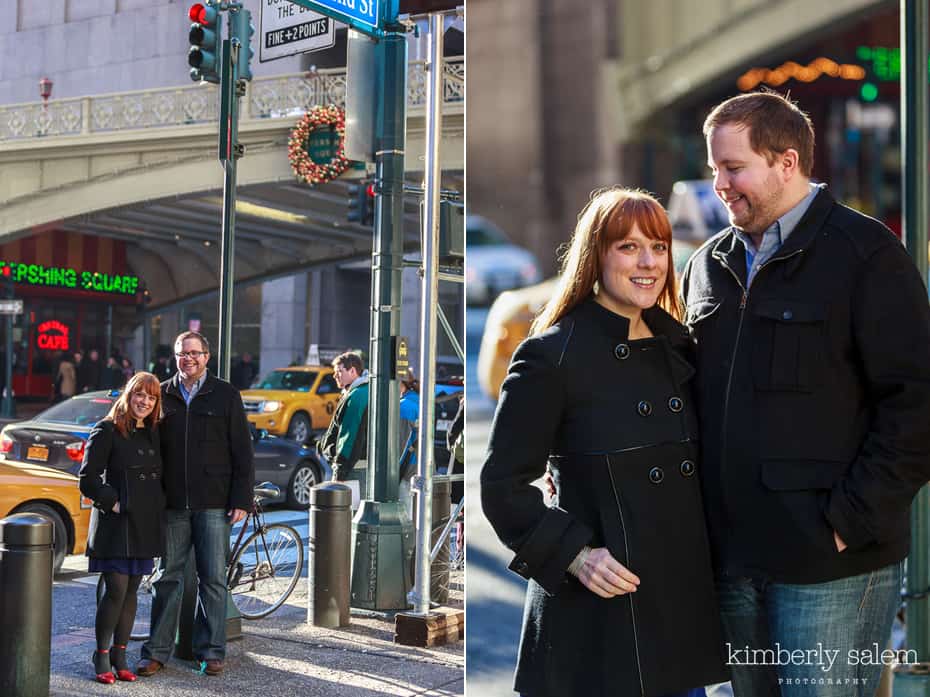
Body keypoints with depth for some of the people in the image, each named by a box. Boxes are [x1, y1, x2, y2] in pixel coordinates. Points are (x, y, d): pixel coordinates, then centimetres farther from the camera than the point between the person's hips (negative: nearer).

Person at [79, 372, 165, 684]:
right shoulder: (107, 430, -5)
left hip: (145, 523, 6)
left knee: (131, 591, 8)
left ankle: (120, 656, 17)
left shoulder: (153, 433, 14)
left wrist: (158, 506, 7)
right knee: (116, 590, -6)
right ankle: (102, 657, 7)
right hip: (116, 522, -6)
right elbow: (87, 478, -8)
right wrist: (113, 502, -12)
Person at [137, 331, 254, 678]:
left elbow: (242, 451, 1)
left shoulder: (225, 394, 3)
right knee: (168, 577, 6)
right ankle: (157, 651, 14)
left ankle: (212, 651, 11)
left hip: (213, 505, -2)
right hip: (172, 504, 2)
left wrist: (241, 500, -5)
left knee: (213, 579, 2)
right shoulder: (162, 395, 9)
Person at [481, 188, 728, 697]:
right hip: (597, 615, -6)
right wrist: (573, 555, -19)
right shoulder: (552, 356, -11)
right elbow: (503, 485, -10)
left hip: (683, 597, 6)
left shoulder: (677, 346, 8)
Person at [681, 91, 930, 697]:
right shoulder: (710, 264, 13)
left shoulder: (865, 253, -6)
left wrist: (852, 520, -15)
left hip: (831, 565, -6)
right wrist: (703, 521, 11)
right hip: (732, 560, 6)